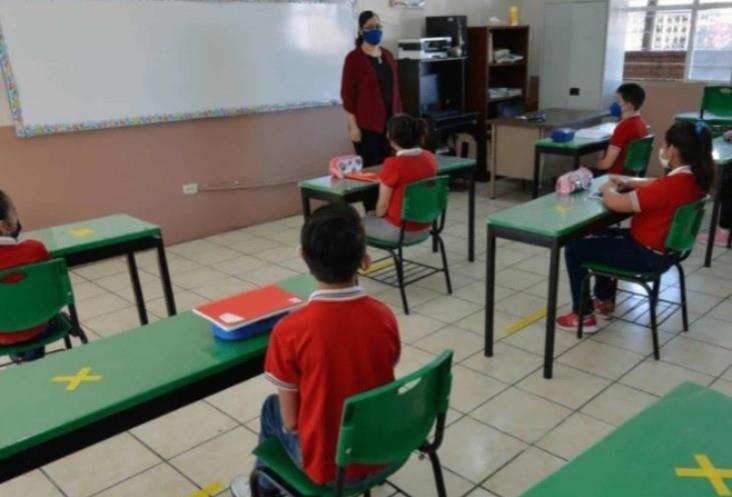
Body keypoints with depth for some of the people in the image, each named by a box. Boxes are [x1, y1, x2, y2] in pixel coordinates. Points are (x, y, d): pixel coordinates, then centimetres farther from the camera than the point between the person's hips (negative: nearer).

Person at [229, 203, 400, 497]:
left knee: (273, 410, 24)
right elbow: (375, 382, 3)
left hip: (328, 468, -3)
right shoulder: (385, 317, -13)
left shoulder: (290, 331, -24)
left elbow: (291, 422, -12)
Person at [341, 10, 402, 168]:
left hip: (390, 122, 6)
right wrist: (353, 125, -13)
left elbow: (395, 88, 16)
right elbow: (347, 94, -9)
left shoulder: (388, 55, 12)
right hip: (366, 124, -6)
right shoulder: (354, 58, -6)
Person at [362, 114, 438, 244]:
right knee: (371, 215, 30)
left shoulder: (393, 164, -24)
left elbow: (382, 206, -15)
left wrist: (377, 215, 6)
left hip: (399, 229, -7)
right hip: (423, 227, 7)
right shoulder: (430, 157, -3)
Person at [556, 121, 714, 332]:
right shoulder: (695, 178, -4)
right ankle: (604, 300, 38)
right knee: (603, 236, 30)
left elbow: (613, 203, -29)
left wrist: (607, 189, -7)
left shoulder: (669, 187, -32)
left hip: (648, 255, -10)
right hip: (666, 248, 10)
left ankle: (583, 315, 9)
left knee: (574, 249, -1)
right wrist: (628, 183, 3)